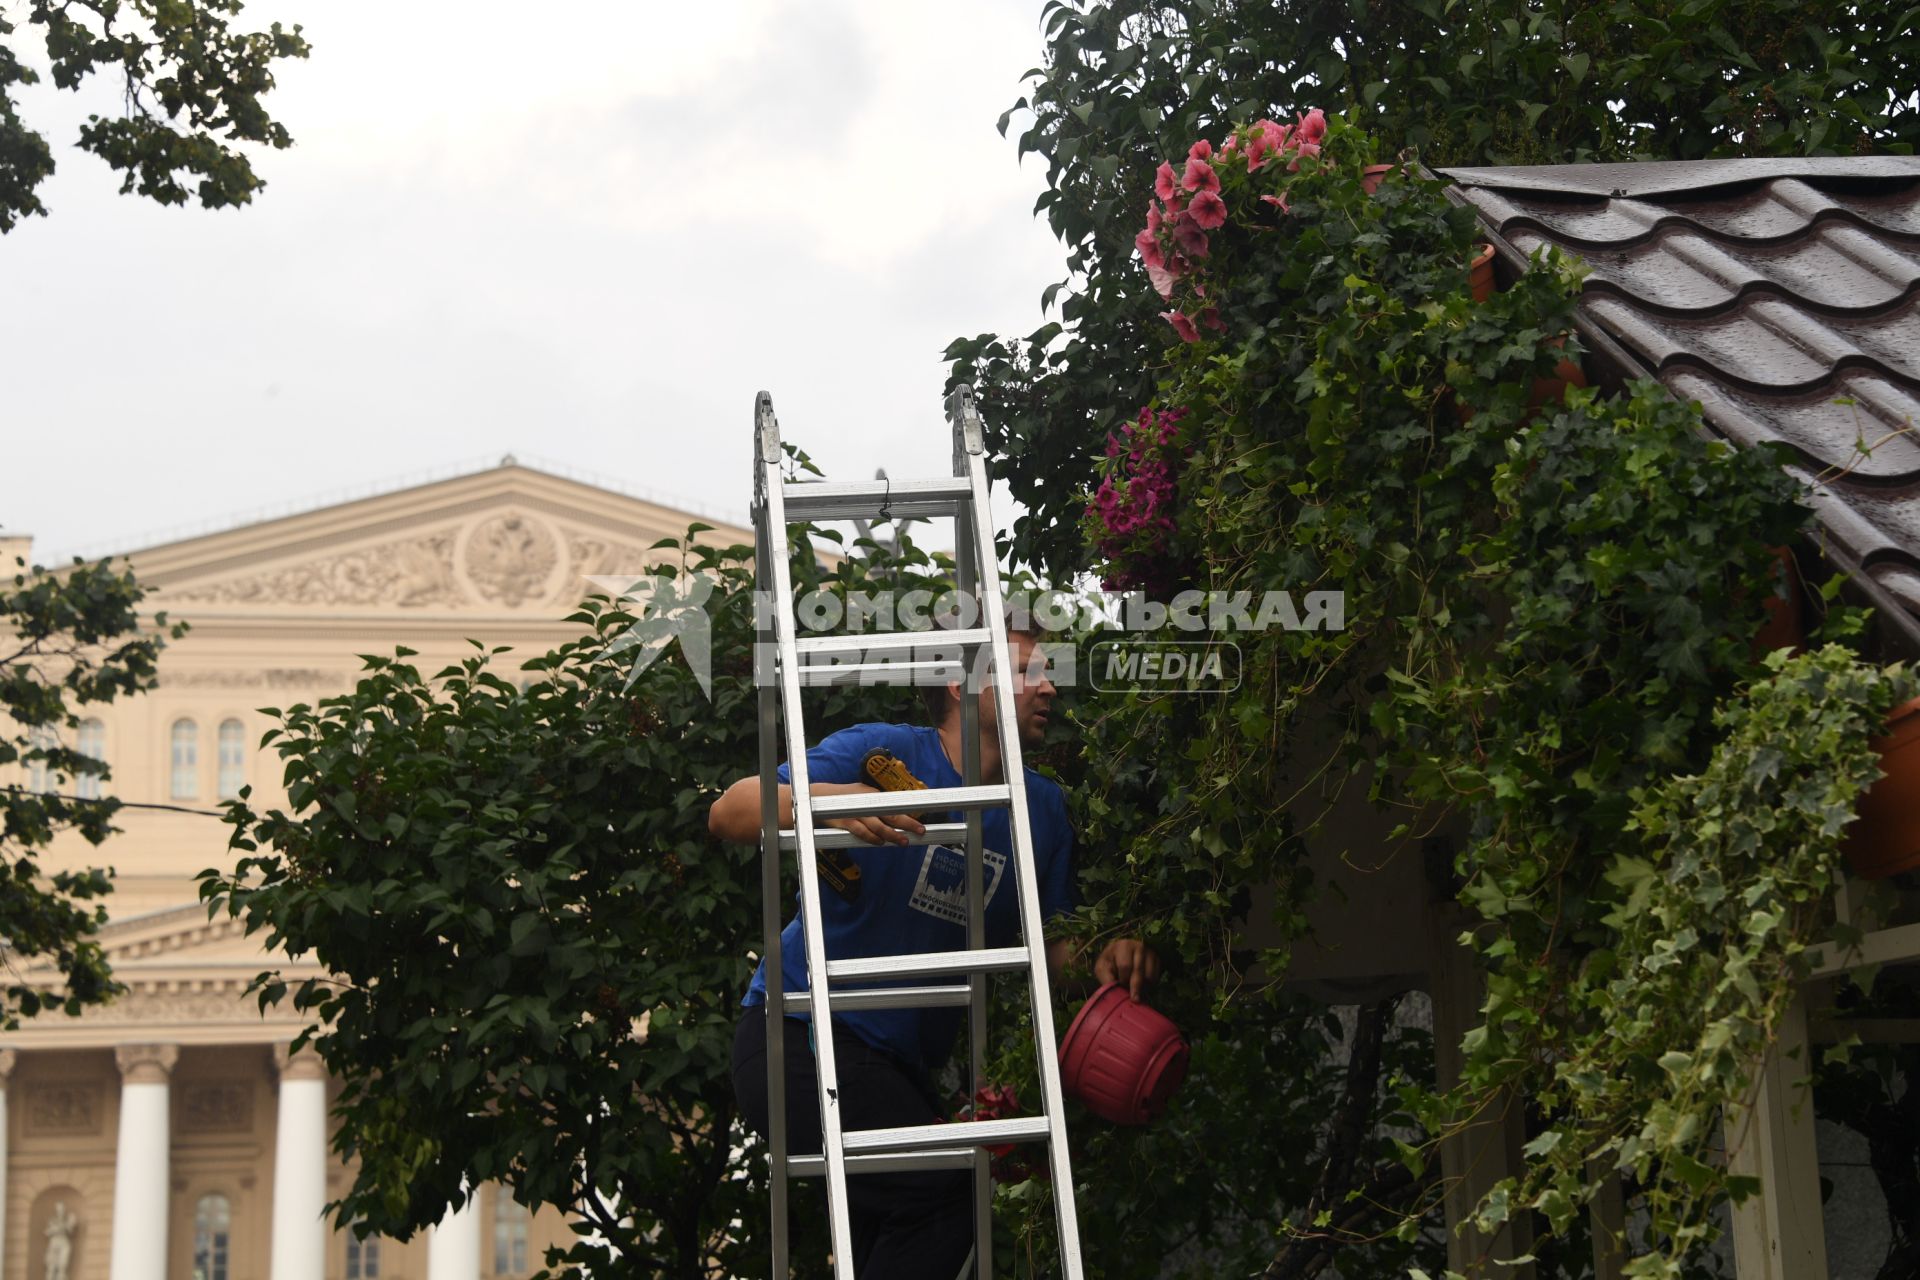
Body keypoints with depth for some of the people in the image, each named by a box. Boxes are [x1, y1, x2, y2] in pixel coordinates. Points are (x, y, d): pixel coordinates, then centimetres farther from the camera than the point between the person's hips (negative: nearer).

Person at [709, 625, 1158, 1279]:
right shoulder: (881, 753, -11)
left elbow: (1052, 944, 12)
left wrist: (1105, 958, -12)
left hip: (903, 1064, 8)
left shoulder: (1042, 806, 7)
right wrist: (826, 799, -38)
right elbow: (727, 813, -19)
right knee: (944, 1188, -23)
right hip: (800, 1036, -7)